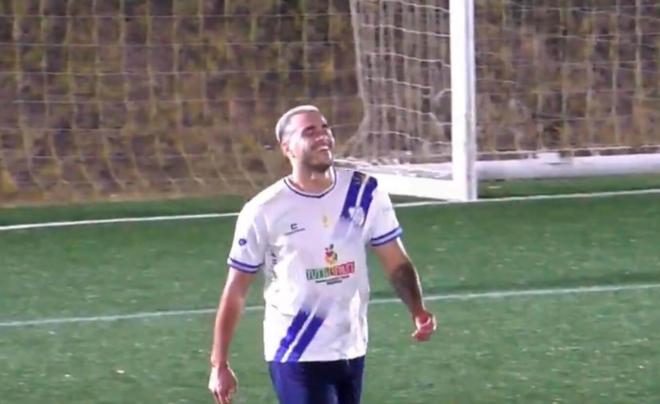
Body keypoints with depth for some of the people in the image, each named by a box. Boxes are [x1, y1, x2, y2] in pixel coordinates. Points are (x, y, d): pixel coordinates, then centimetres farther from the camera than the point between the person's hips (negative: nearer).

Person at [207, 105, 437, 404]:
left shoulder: (365, 194, -1)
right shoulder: (264, 211, -10)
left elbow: (396, 263, 3)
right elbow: (235, 290, -2)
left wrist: (417, 311, -17)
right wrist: (219, 364, -4)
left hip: (351, 350, 5)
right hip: (296, 355, -5)